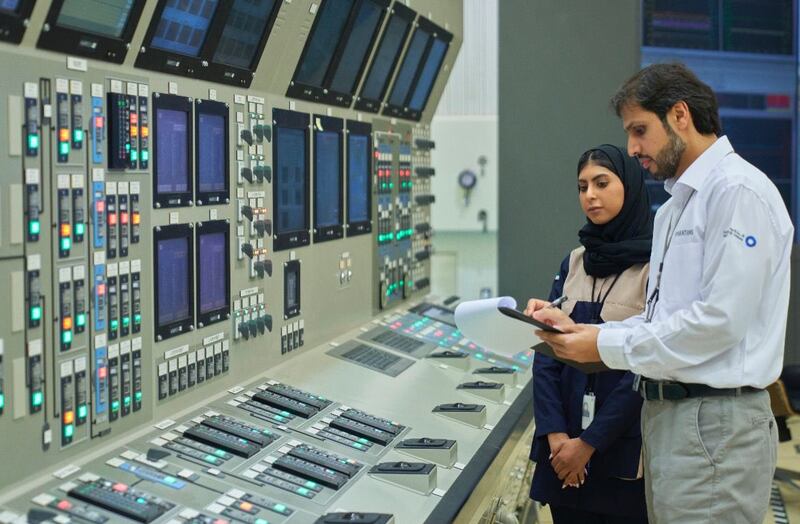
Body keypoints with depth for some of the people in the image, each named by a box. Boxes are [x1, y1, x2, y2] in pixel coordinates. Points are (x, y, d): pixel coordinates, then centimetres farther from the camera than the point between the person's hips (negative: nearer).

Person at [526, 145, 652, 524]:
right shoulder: (574, 262, 8)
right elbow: (546, 352, 3)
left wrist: (590, 442, -14)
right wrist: (555, 432, -10)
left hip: (625, 446, -5)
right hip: (566, 442, 5)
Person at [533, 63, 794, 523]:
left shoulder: (738, 192, -13)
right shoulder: (677, 204, 18)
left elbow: (720, 320, -21)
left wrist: (608, 345, -14)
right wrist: (585, 333, 4)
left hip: (715, 422, -9)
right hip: (667, 412, 9)